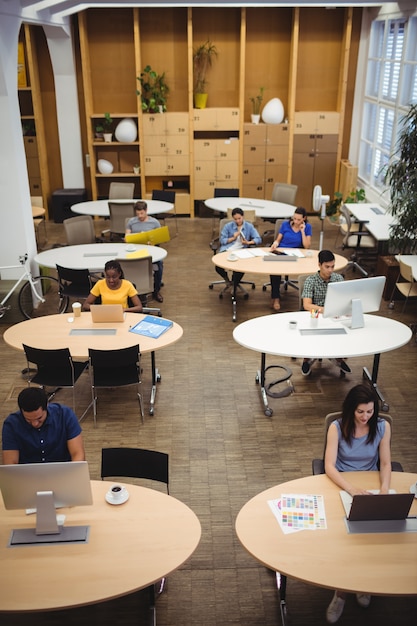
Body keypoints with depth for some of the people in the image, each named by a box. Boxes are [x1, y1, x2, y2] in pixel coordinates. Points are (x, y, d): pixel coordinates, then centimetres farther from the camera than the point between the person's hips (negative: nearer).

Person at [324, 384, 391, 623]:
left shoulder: (382, 426, -7)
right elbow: (329, 466, -19)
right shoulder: (337, 427, -14)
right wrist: (352, 488, -35)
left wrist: (384, 488, -25)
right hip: (341, 485, -1)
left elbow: (385, 464, -4)